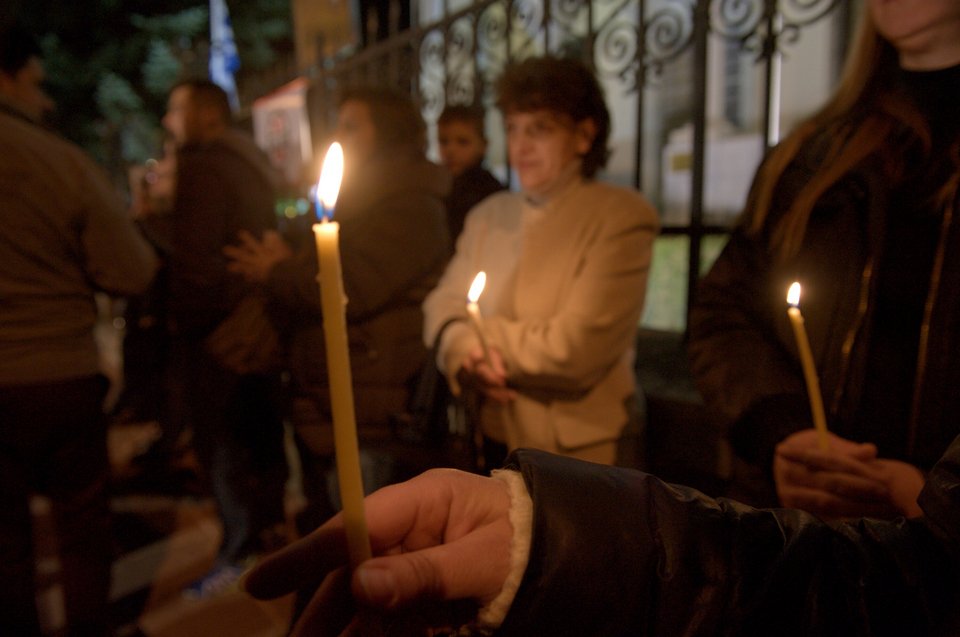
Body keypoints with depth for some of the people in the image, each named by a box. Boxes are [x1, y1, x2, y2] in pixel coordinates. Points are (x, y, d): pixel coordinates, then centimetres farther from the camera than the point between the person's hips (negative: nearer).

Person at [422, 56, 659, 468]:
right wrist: (465, 353, -19)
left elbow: (578, 348, -19)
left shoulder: (623, 216, -11)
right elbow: (444, 302, 3)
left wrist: (484, 341, -8)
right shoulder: (488, 215, 7)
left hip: (582, 452, -4)